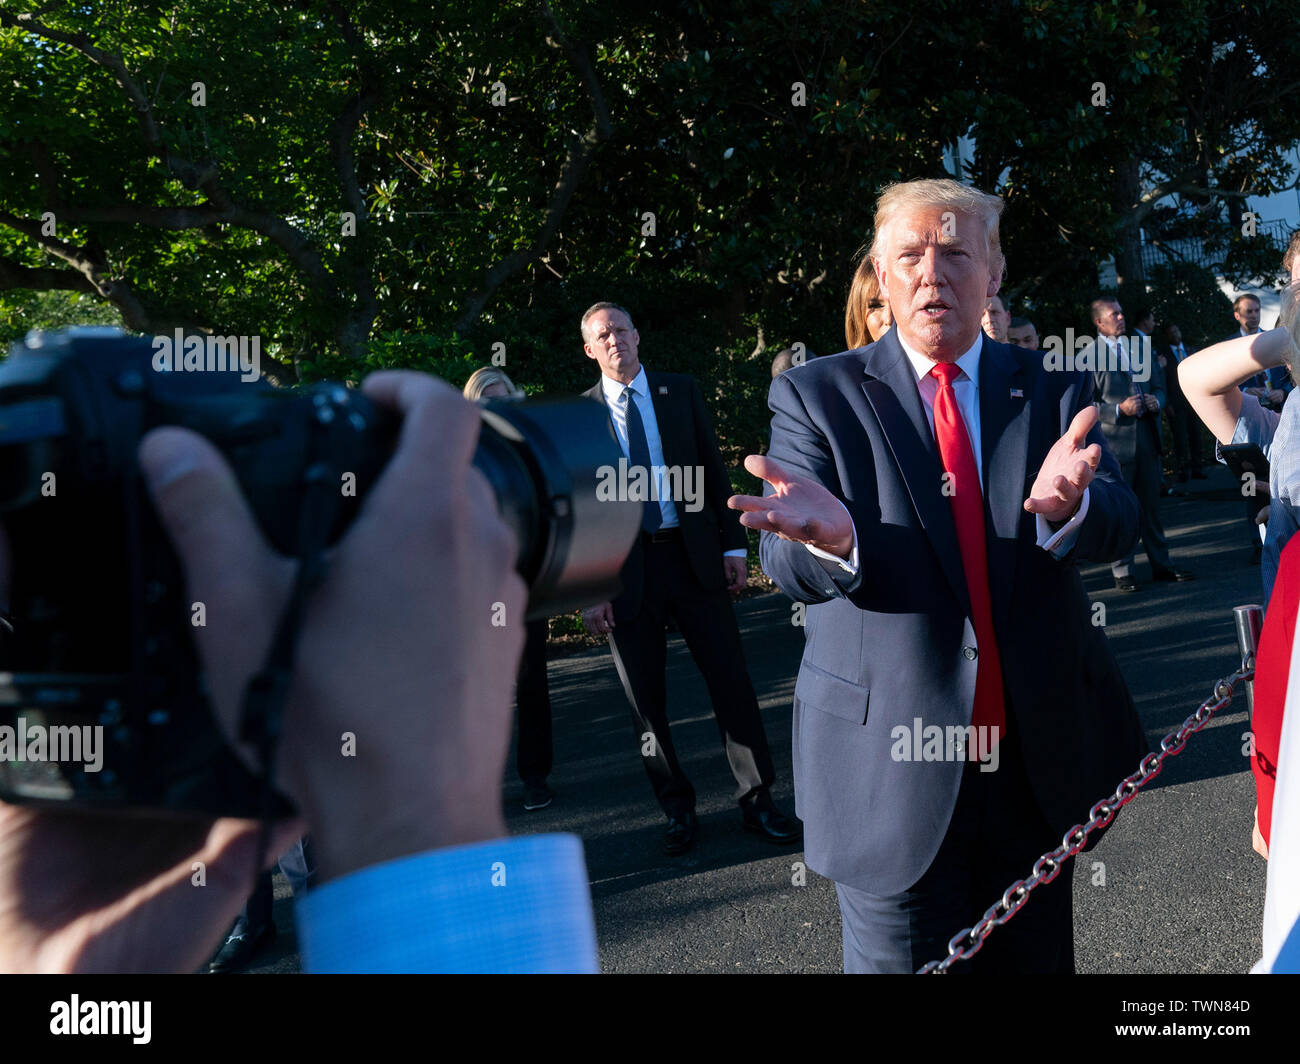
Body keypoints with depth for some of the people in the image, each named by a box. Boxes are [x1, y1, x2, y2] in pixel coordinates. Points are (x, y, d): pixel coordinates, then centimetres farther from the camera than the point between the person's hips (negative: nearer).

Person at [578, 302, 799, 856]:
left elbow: (713, 469, 8)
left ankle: (757, 802, 16)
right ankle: (678, 811, 23)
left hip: (694, 556, 1)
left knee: (731, 681, 2)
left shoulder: (680, 391, 8)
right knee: (646, 699, 7)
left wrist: (733, 543, 0)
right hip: (625, 567, 0)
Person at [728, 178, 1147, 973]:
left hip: (1042, 761, 3)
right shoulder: (817, 395, -3)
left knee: (1036, 959, 21)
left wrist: (1067, 506, -34)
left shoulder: (1053, 391, 5)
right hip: (894, 770, -3)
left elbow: (1120, 525, -9)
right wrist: (828, 536, -37)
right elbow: (789, 568, -13)